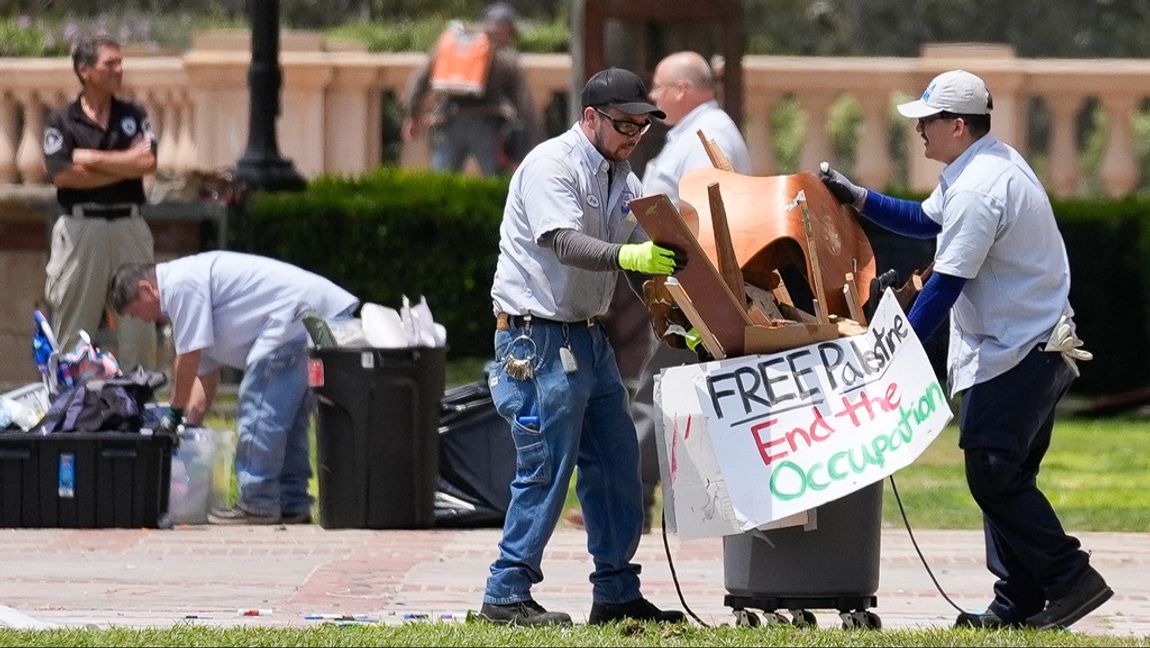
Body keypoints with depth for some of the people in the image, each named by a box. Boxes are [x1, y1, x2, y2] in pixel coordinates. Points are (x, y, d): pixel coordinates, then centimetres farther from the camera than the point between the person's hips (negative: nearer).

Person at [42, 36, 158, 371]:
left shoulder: (133, 116, 11)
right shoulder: (61, 122, 3)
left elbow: (148, 163, -4)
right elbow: (63, 175, -11)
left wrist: (92, 160, -5)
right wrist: (125, 166, -6)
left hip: (128, 226, 2)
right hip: (80, 227, -2)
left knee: (137, 318, 2)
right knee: (72, 326, 0)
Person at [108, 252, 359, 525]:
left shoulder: (180, 284, -8)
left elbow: (189, 358, -8)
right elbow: (206, 370, 28)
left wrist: (175, 412, 4)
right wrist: (190, 421, 22)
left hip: (299, 315, -11)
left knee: (260, 411, -7)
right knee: (288, 416, 17)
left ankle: (258, 505, -4)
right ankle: (291, 505, 21)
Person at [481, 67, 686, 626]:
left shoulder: (621, 179, 13)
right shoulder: (551, 165, -13)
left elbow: (647, 256, 12)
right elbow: (565, 243, -27)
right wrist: (627, 256, -42)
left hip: (588, 335, 9)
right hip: (538, 335, -9)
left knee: (615, 462, 9)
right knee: (547, 466, -10)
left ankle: (616, 594, 15)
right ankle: (506, 596, -5)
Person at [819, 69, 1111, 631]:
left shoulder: (977, 189, -21)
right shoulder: (996, 164, 12)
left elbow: (946, 285, -21)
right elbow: (926, 220, 27)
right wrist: (857, 199, 21)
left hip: (1015, 357, -11)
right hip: (1039, 349, 11)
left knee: (993, 475, -11)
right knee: (1003, 478, 11)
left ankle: (1069, 579, -11)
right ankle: (1017, 602, 12)